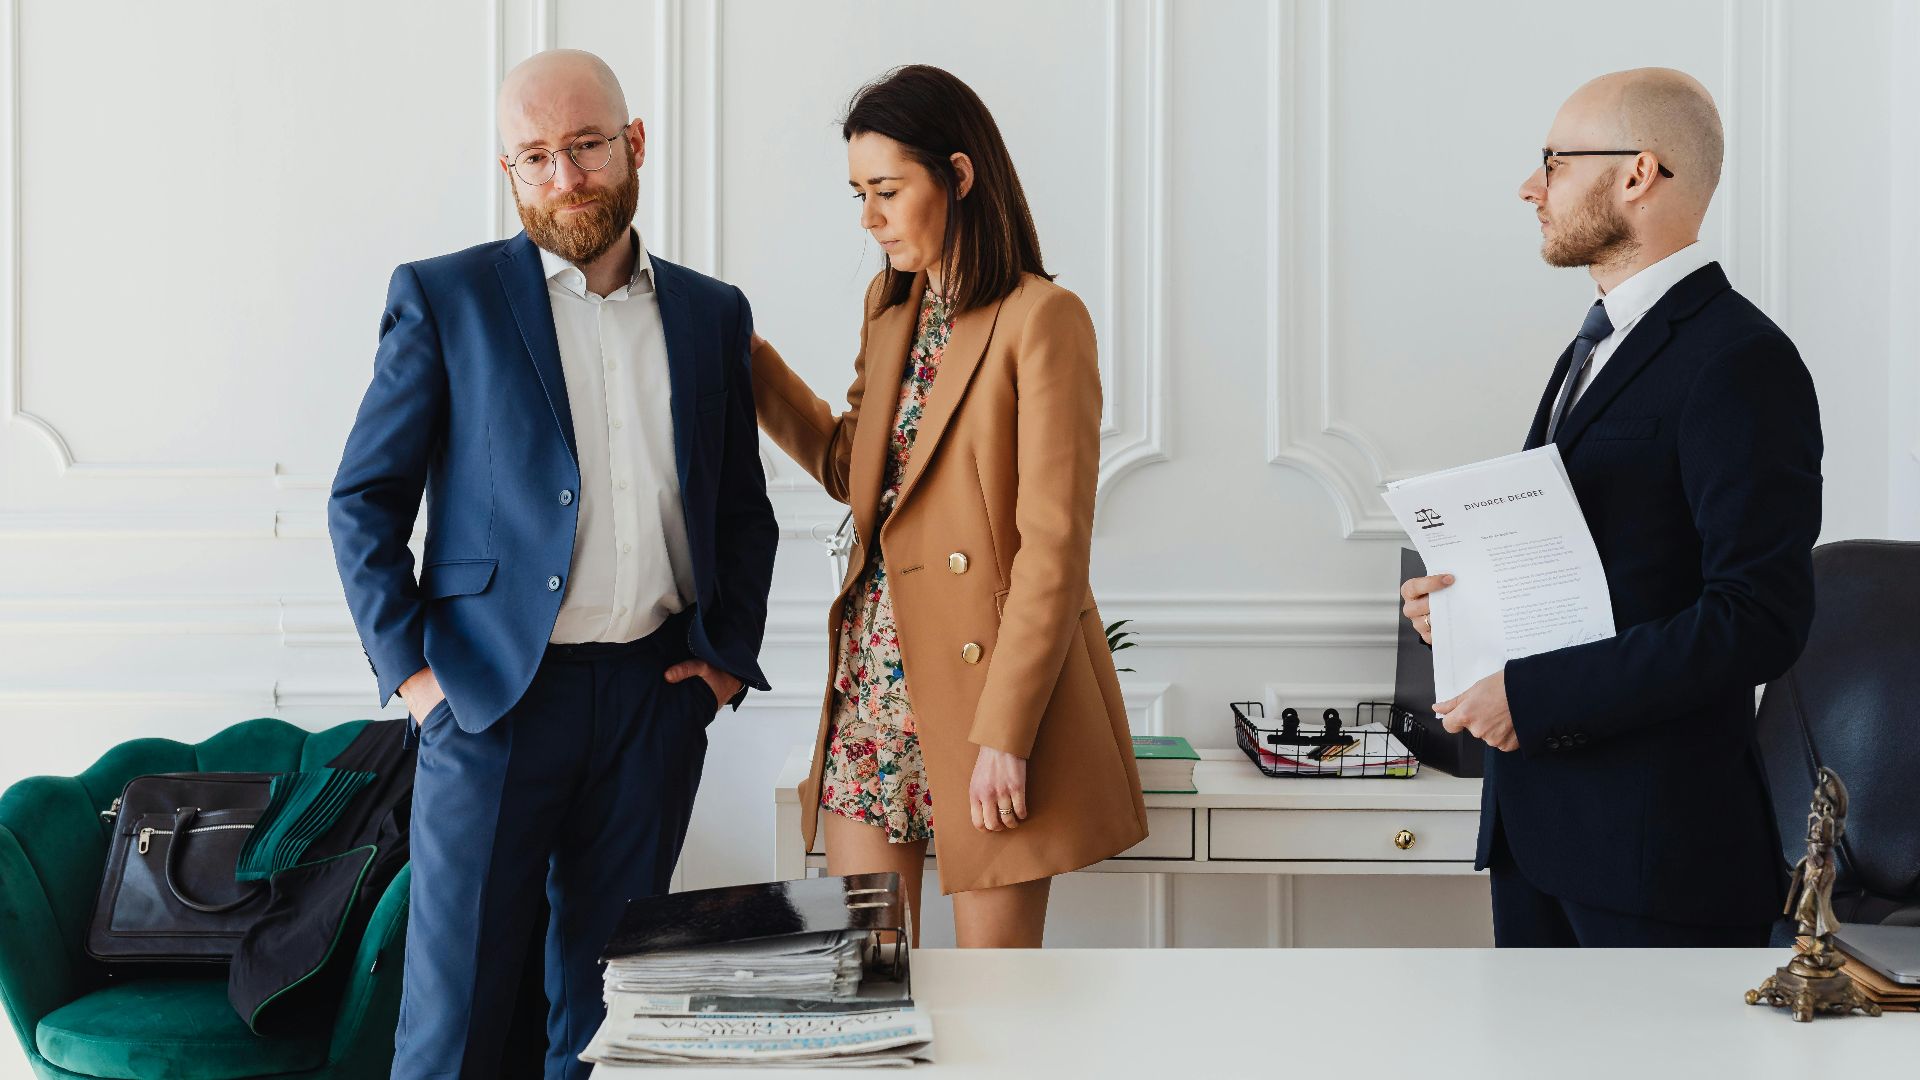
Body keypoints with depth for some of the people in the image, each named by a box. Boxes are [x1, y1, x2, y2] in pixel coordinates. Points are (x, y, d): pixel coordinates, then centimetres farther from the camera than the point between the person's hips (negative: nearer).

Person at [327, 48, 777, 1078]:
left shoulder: (711, 313, 11)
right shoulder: (444, 298, 0)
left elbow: (743, 508, 18)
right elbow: (363, 500, 1)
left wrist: (730, 654, 8)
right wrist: (409, 667, -6)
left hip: (657, 692, 3)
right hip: (494, 690, -3)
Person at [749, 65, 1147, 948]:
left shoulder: (1041, 318, -12)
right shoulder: (888, 307, 12)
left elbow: (1054, 545, -16)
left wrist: (1004, 735, -18)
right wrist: (742, 358, 14)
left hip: (988, 675, -7)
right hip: (877, 674, 7)